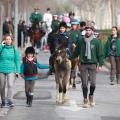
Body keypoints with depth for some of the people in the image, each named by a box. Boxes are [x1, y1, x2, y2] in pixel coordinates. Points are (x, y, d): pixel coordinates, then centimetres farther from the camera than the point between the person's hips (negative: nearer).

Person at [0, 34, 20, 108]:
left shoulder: (14, 50, 5)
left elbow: (17, 61, 6)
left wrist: (18, 71, 1)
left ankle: (10, 100, -18)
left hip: (11, 70, -1)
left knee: (10, 85, -17)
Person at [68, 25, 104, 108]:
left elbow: (100, 54, 0)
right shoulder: (81, 41, 5)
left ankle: (91, 95, 20)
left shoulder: (96, 41, 0)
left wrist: (100, 65, -6)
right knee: (84, 83, 2)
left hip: (92, 64, -2)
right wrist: (69, 58, 9)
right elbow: (76, 52, 13)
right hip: (83, 64, 2)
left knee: (93, 83, -8)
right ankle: (85, 99, 15)